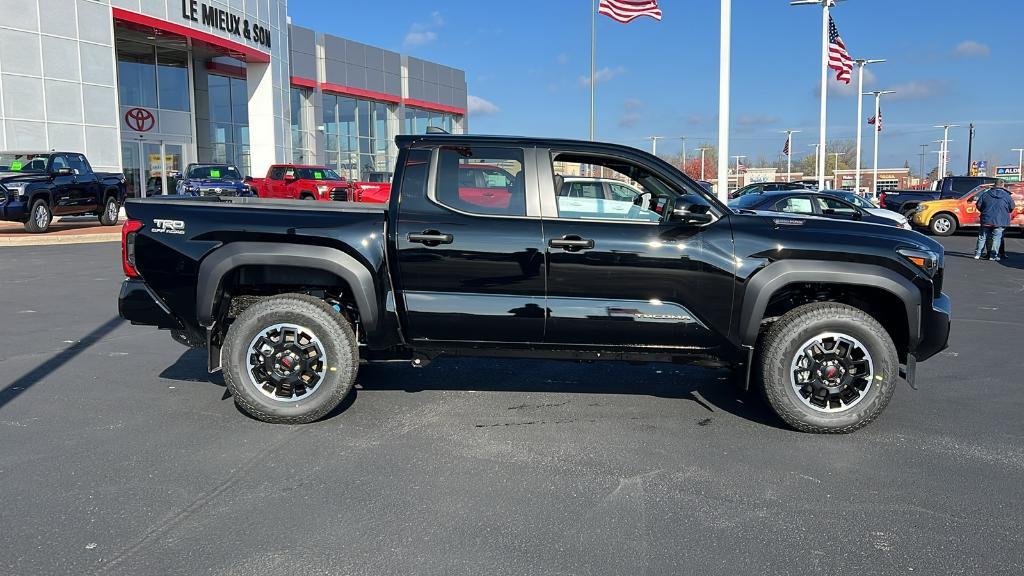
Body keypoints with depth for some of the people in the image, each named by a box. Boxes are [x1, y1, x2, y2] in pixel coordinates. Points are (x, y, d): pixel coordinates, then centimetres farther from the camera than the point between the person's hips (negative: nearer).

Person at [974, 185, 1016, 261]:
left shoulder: (985, 194, 1)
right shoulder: (1007, 195, 0)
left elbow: (978, 205, 3)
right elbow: (1012, 207, 6)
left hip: (986, 220, 1)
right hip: (1000, 221, -1)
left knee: (982, 237, 9)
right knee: (996, 238, 4)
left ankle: (977, 254, 11)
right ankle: (993, 255, 1)